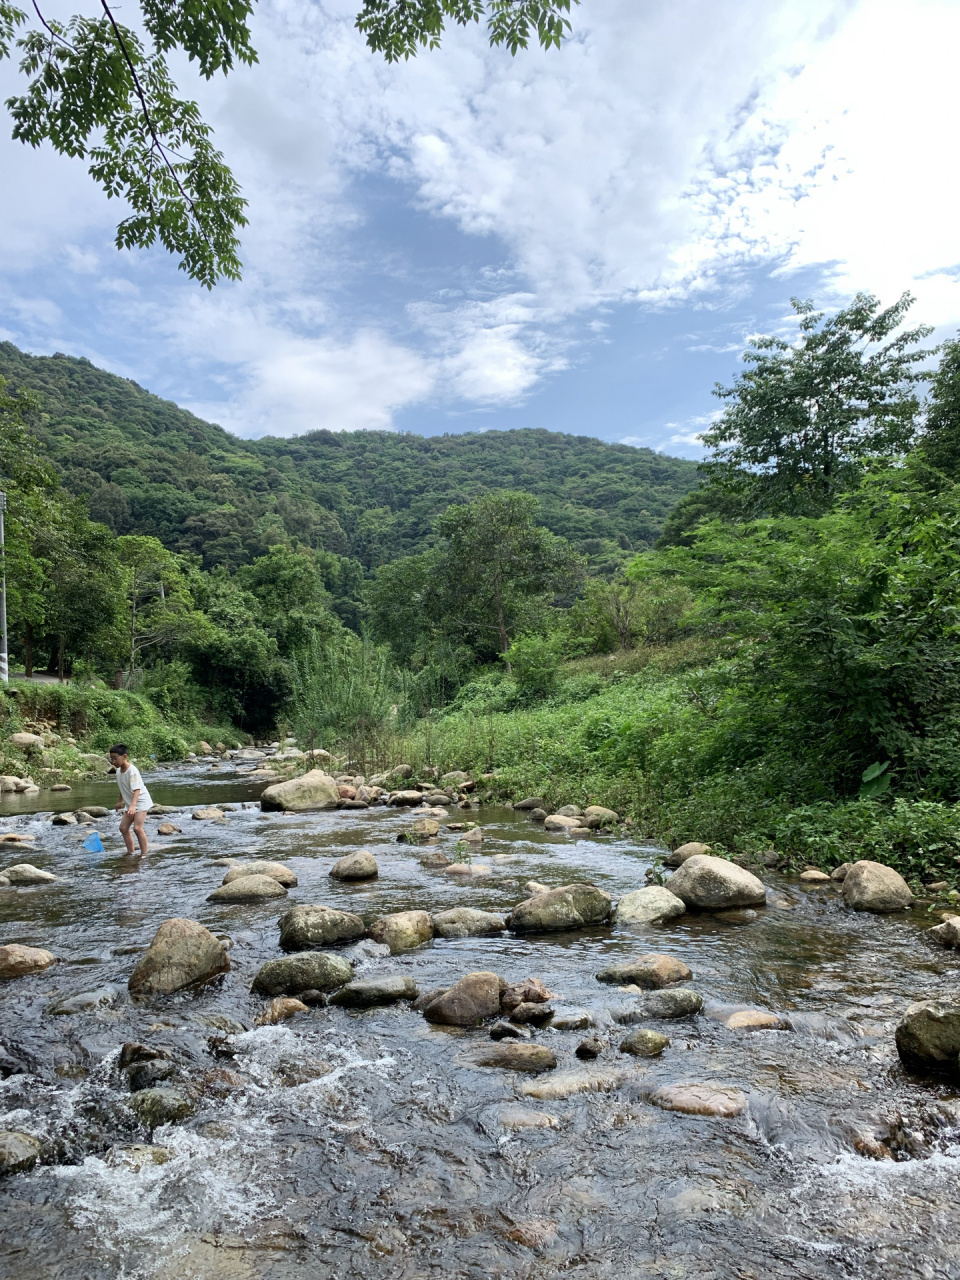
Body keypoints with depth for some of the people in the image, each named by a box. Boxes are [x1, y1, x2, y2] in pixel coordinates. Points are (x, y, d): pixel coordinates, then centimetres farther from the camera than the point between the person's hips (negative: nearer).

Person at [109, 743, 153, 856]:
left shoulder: (132, 771, -24)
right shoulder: (119, 771, 3)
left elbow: (137, 789, -33)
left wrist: (133, 805, -44)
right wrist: (120, 801, 30)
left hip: (141, 801, -9)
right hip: (130, 803, 9)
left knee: (137, 827, -19)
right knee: (123, 827, 7)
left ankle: (145, 853, -12)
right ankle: (130, 852, 16)